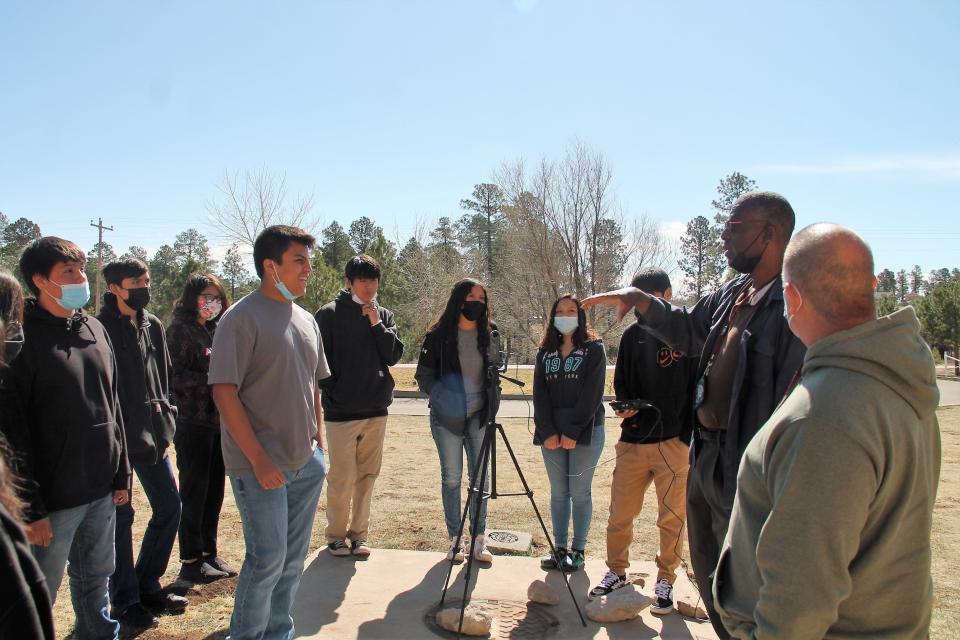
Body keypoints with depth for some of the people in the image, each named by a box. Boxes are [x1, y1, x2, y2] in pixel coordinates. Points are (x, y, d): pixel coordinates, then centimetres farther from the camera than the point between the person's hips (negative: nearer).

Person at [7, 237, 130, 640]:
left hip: (101, 491, 6)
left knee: (95, 583, 19)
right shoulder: (23, 338, -12)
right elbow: (14, 432, -14)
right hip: (54, 498, -6)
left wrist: (121, 474, 13)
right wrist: (30, 507, -14)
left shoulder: (95, 329, 8)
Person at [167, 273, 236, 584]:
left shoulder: (218, 331, 15)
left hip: (220, 420, 7)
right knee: (194, 491, 1)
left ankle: (209, 553, 23)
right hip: (193, 422, -7)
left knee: (215, 490, 12)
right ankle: (191, 561, 12)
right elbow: (175, 374, -15)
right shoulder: (180, 330, -6)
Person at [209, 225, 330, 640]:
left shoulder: (305, 320, 11)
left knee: (293, 558, 15)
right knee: (268, 558, 0)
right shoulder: (242, 318, -12)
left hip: (306, 462, 7)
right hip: (262, 465, -7)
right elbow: (224, 393, -16)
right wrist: (259, 460, -18)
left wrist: (320, 442, 11)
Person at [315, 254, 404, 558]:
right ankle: (336, 535, 18)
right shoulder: (329, 314, -3)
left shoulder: (384, 315, 9)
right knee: (341, 478, 1)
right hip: (341, 412, -4)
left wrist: (377, 325, -8)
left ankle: (359, 533, 24)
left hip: (376, 410, 4)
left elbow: (394, 355, 1)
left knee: (367, 476, 11)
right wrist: (331, 394, -8)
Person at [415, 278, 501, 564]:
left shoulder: (489, 333, 5)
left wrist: (492, 402, 1)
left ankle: (479, 538, 11)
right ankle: (455, 538, 15)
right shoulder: (439, 334, -4)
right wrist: (441, 396, -15)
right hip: (447, 417, -2)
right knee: (451, 478, 3)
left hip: (479, 414, 2)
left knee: (480, 477, 2)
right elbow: (423, 374, 0)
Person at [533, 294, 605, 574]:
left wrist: (572, 432, -15)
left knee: (580, 492, 1)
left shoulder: (593, 349, -1)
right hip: (551, 433, 4)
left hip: (585, 432, -4)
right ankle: (560, 549, 18)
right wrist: (547, 432, -7)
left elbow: (592, 394, -9)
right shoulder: (545, 352, 11)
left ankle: (578, 550, 13)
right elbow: (539, 394, 5)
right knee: (558, 492, 9)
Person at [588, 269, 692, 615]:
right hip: (633, 440, 3)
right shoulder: (633, 334, 9)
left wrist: (690, 433, -10)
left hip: (674, 441, -3)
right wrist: (625, 405, -4)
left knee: (672, 516, 7)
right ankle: (616, 572, 29)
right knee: (619, 514, 8)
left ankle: (665, 580, 26)